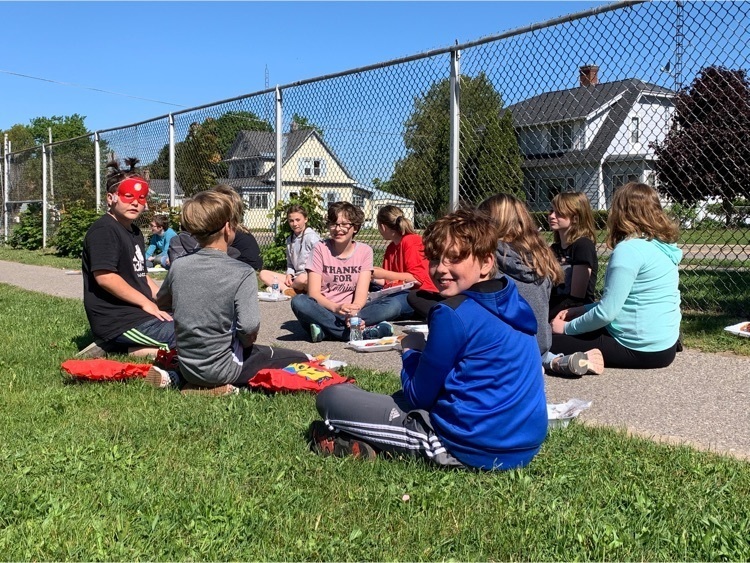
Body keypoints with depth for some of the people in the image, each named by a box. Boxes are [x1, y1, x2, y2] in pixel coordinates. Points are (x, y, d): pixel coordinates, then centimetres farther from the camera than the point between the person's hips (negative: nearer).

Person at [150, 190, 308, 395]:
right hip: (222, 368, -6)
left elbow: (161, 302, 13)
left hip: (187, 364, 6)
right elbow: (249, 327, -26)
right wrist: (247, 342, -5)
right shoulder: (242, 273, -20)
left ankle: (178, 378, 13)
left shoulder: (178, 266, -4)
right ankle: (226, 386, -7)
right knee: (299, 358, 7)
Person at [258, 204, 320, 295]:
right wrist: (289, 275, 1)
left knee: (303, 278, -43)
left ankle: (282, 288, -12)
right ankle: (289, 290, -30)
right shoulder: (289, 240, 16)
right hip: (295, 277, 7)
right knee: (263, 274, -7)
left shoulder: (312, 237, -6)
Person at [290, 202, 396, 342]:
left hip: (352, 311, 2)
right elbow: (313, 293, -11)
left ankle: (325, 328, -29)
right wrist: (336, 308, -31)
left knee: (392, 305, -23)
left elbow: (361, 294, -9)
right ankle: (365, 332, -35)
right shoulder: (320, 249, -3)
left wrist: (353, 311, -32)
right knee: (298, 302, -33)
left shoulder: (364, 251, 2)